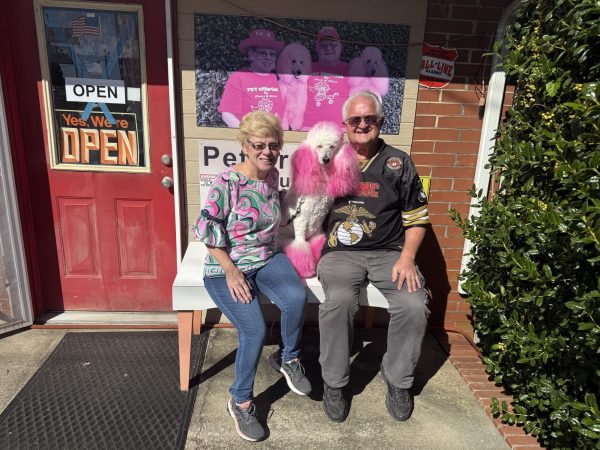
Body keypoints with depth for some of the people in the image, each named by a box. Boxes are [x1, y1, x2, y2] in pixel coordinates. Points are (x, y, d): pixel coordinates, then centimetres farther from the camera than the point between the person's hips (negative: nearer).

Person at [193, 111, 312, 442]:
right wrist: (231, 271, -18)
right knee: (254, 330, -21)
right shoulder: (227, 182, -14)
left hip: (266, 259, 5)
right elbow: (206, 229, -15)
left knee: (297, 298, -26)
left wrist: (266, 251, 12)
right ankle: (240, 401, 7)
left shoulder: (273, 176, 5)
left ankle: (287, 358, 5)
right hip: (227, 267, -4)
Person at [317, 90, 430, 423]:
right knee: (338, 301, -30)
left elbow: (416, 218, 9)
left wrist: (407, 258, -6)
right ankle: (334, 382, -4)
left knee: (415, 306, -22)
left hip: (388, 252, 1)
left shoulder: (398, 163, 8)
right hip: (340, 252, -1)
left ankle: (398, 379, 7)